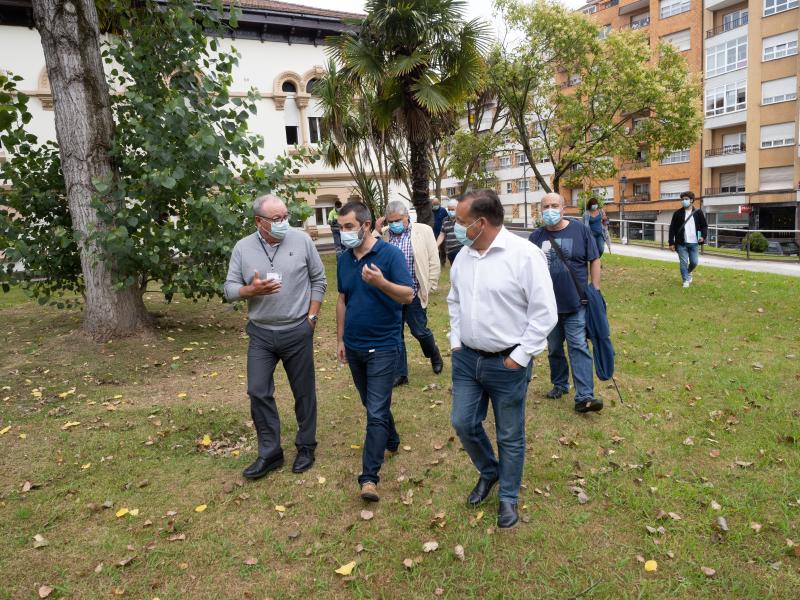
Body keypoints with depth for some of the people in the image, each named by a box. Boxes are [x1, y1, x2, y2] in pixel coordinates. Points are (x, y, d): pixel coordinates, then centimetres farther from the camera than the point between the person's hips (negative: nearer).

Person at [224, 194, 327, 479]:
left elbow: (319, 280, 1)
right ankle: (270, 452, 19)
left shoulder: (301, 240, -5)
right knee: (258, 392, 3)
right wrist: (252, 289, -20)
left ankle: (306, 447, 28)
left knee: (304, 392, 10)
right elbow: (230, 289, 1)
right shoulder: (243, 248, -1)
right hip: (261, 333, 2)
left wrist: (311, 317, -3)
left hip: (297, 331, -1)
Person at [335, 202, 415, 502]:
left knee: (376, 411, -6)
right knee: (371, 404, 19)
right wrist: (340, 338, 12)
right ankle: (391, 441, 42)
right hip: (354, 345, 6)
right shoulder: (345, 259, 5)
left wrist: (381, 282, -36)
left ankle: (369, 477, -1)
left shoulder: (390, 254, -13)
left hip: (383, 346, -6)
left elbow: (408, 295, -18)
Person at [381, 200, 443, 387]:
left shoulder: (423, 231, -3)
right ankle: (400, 373, 24)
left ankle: (434, 356, 38)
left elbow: (434, 262, -2)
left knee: (419, 331, 6)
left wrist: (428, 288, -4)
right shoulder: (384, 234, 3)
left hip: (414, 293, -3)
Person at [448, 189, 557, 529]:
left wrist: (519, 357, -15)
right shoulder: (463, 255, 4)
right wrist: (455, 340, 9)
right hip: (467, 358, 6)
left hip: (507, 363, -6)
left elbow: (544, 313, -16)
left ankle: (508, 497, 31)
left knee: (510, 436, 10)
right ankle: (489, 471, 41)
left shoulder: (524, 254, -17)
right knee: (463, 423, 12)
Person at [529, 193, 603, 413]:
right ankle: (559, 384, 33)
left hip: (575, 304, -3)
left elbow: (594, 261, 2)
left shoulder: (580, 230, -2)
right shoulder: (536, 236, 5)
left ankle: (584, 397, -8)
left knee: (579, 347, -7)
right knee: (554, 349, 14)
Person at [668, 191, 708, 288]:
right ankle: (686, 280, 10)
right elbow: (672, 228, 1)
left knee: (694, 262, 5)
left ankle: (688, 273, 35)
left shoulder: (698, 212, 4)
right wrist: (671, 243, -4)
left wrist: (703, 236, -9)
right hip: (681, 243, -1)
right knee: (684, 262, -3)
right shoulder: (677, 213, 1)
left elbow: (704, 226, 10)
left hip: (694, 243, 1)